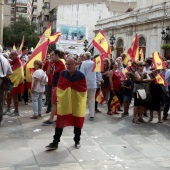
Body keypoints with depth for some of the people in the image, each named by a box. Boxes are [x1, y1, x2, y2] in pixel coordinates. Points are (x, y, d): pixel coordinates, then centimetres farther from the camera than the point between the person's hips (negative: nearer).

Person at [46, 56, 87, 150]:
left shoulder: (80, 75, -8)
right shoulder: (63, 74, 1)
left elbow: (84, 89, -7)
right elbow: (59, 87, 5)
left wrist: (73, 86, -15)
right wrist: (58, 99, 1)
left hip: (77, 102, -2)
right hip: (63, 102, 2)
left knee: (77, 122, 11)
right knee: (60, 122, 2)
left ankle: (77, 141, 28)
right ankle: (55, 142, 9)